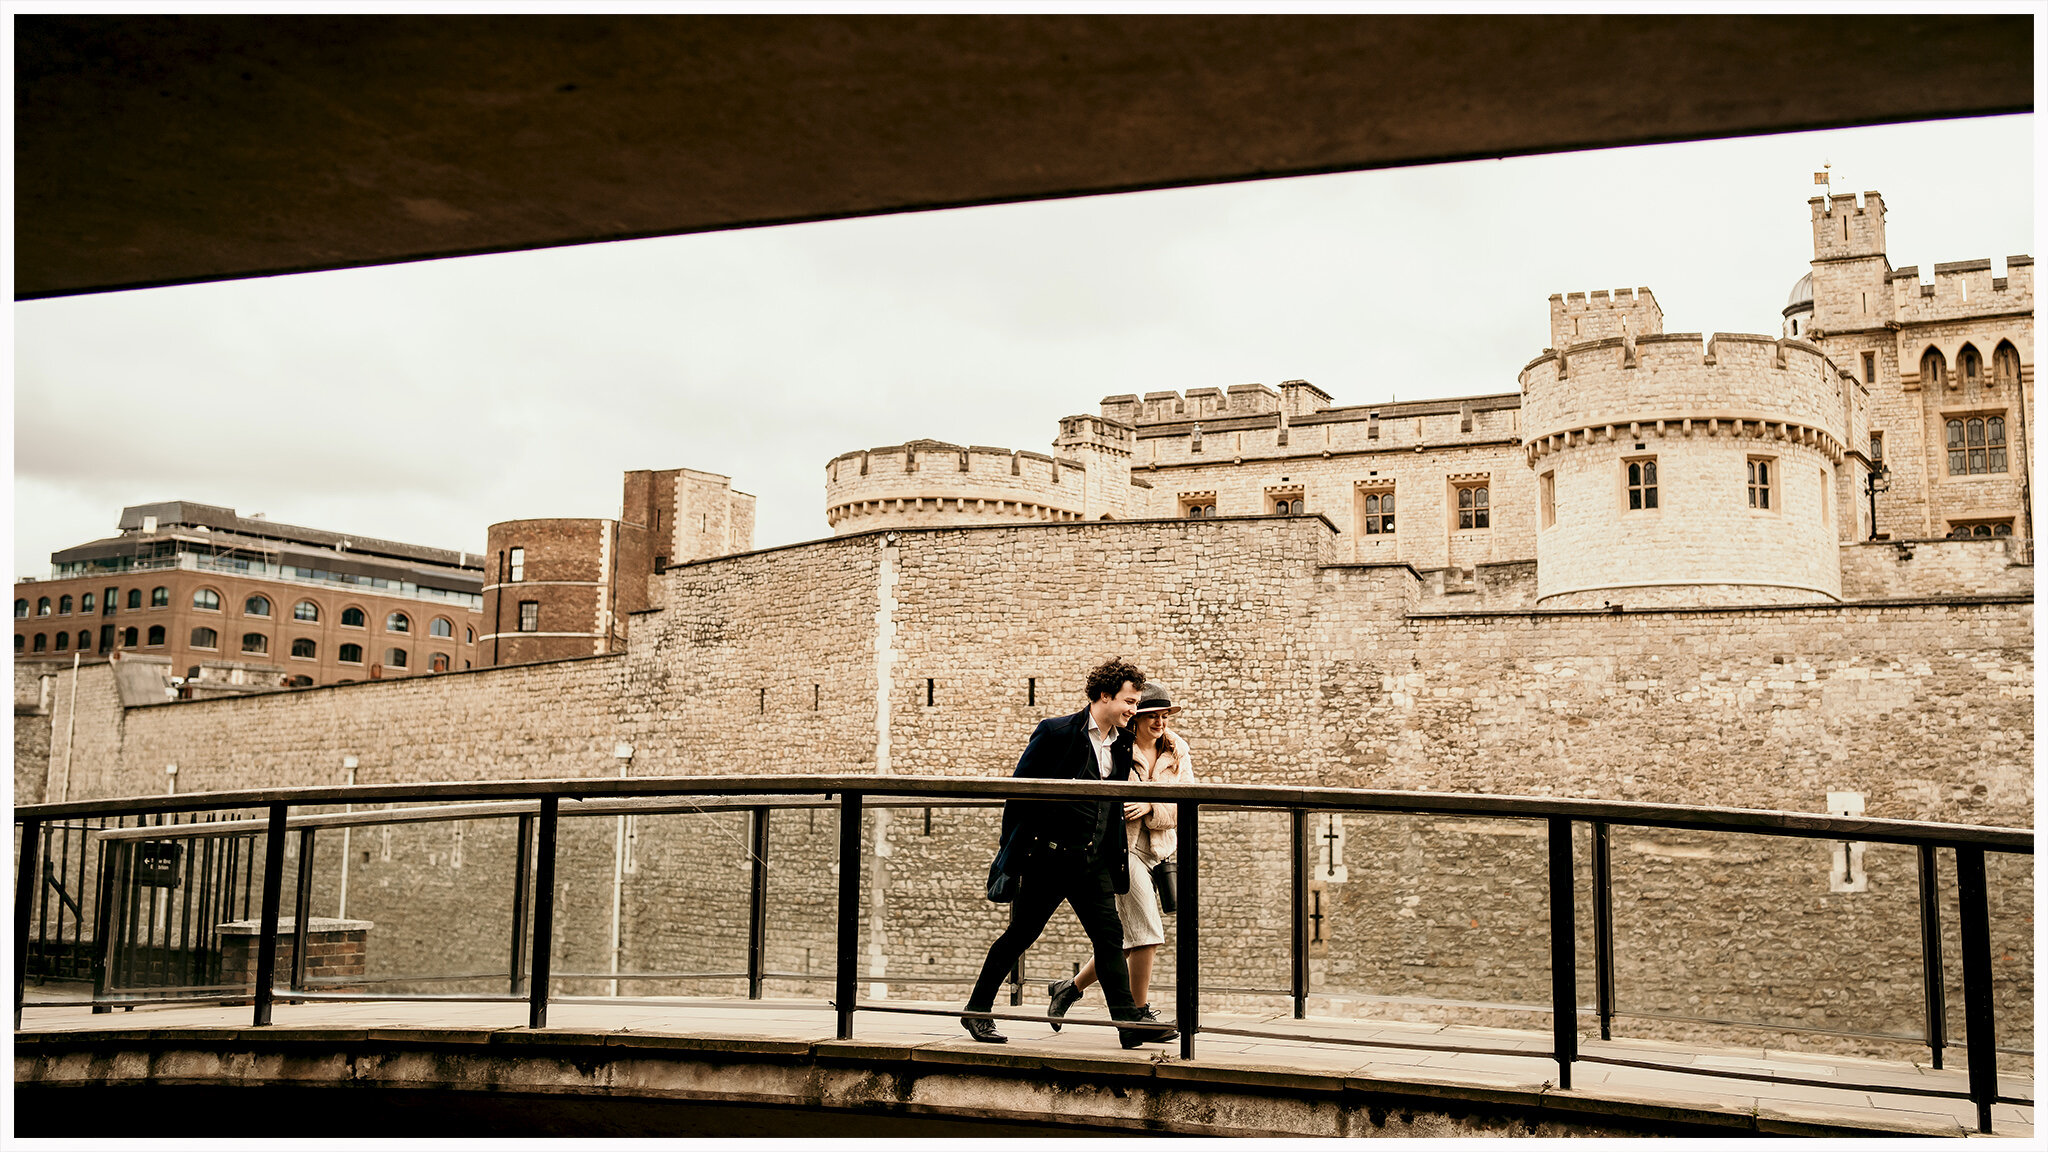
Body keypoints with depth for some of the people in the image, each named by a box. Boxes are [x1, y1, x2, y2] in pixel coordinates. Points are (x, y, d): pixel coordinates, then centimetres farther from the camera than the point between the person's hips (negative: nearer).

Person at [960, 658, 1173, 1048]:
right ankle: (977, 1011, 17)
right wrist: (1012, 848, -4)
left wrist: (1116, 858, 16)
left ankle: (1129, 1023, -1)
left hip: (1093, 860, 6)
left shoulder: (1122, 744, 10)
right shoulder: (1057, 731, -9)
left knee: (1110, 936, -2)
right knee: (1020, 934, 3)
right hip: (1049, 855, -5)